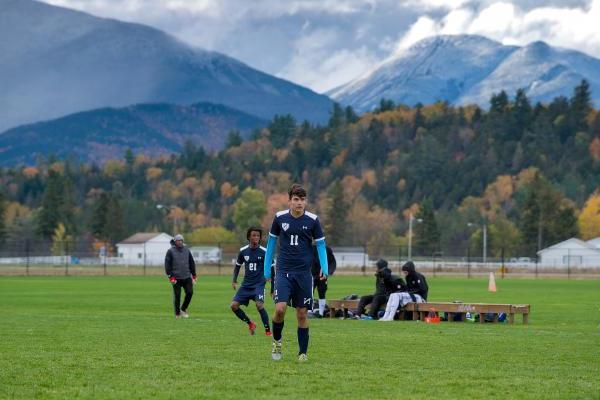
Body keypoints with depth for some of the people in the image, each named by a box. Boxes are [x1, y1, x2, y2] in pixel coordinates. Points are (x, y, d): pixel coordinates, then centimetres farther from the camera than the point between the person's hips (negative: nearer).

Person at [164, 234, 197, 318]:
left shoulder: (187, 250, 11)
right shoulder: (170, 251, -1)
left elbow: (192, 263, 17)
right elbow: (167, 265, -4)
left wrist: (194, 276, 13)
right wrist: (170, 276, -11)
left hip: (187, 277, 3)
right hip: (176, 278, -3)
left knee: (190, 292, -8)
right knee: (177, 295, -1)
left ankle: (183, 309, 11)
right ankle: (177, 313, 12)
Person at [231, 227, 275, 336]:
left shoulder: (264, 252, -6)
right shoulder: (243, 251, 3)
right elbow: (238, 266, 17)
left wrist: (272, 288, 1)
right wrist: (234, 280, 4)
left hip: (259, 284, -4)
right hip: (246, 284, 4)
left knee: (259, 305, -25)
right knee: (234, 305, -6)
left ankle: (268, 330, -12)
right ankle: (250, 324, 15)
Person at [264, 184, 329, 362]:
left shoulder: (313, 220, -3)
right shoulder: (279, 217, -1)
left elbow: (320, 244, 3)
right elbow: (271, 242, 11)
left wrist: (324, 268, -12)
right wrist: (267, 268, 13)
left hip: (303, 272, 0)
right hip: (283, 271, 0)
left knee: (302, 314, 1)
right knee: (280, 308, -16)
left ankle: (303, 352, 13)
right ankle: (277, 341, 10)